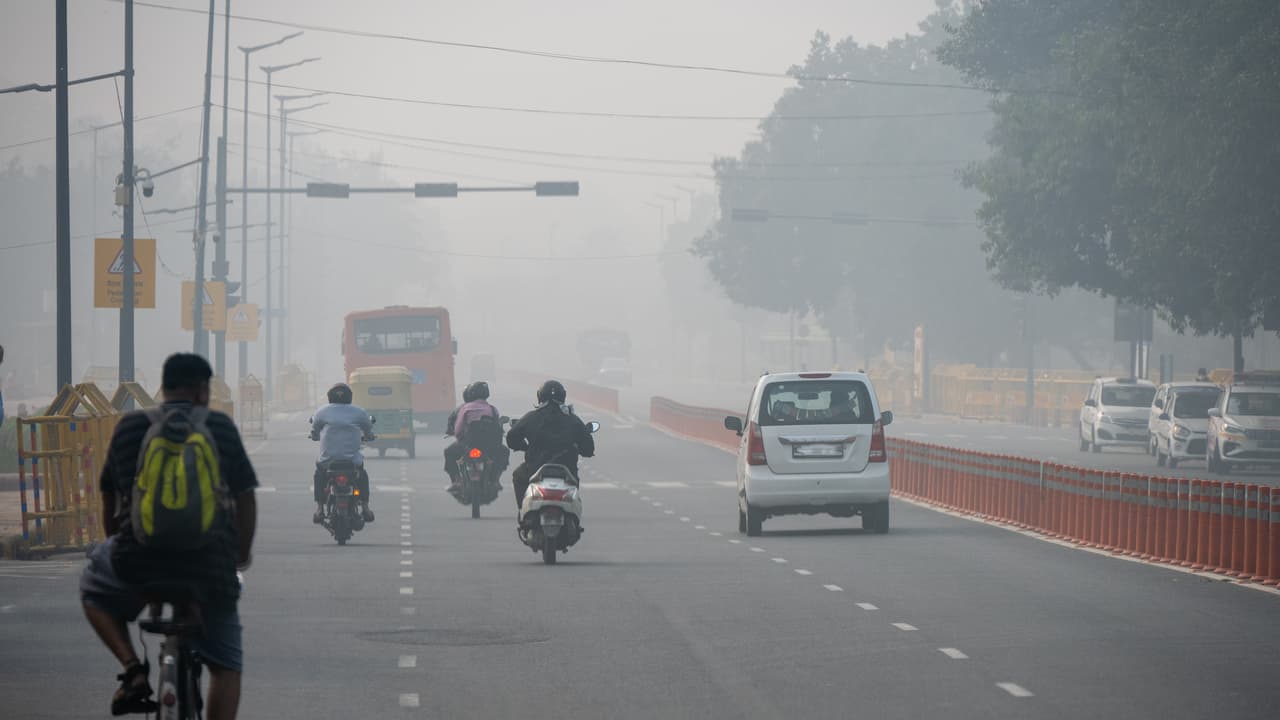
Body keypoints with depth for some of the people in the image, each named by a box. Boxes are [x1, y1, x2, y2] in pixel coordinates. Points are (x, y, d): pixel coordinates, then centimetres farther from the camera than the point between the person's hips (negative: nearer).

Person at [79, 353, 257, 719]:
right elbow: (245, 498, 11)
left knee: (94, 586, 32)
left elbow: (109, 501, 16)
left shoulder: (130, 427, 8)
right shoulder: (220, 427, 6)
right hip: (210, 563, 0)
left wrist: (119, 546, 34)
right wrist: (242, 553, 28)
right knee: (225, 663, 17)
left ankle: (133, 669, 12)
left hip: (140, 560, 0)